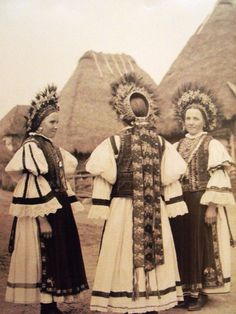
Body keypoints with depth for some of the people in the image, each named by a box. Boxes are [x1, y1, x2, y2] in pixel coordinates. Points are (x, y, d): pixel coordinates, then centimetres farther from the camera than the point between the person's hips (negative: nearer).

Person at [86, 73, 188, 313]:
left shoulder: (115, 142, -7)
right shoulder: (160, 142, 2)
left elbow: (104, 176, -8)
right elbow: (171, 176, 2)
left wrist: (101, 208, -2)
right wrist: (172, 206, 10)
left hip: (124, 209, -3)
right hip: (155, 212, 3)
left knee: (125, 257, 6)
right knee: (154, 254, 13)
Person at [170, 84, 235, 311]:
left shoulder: (212, 145, -4)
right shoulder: (177, 146, 13)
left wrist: (212, 207, -17)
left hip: (201, 203, -5)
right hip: (180, 203, 5)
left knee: (200, 245, 1)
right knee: (182, 244, 8)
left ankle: (200, 291, 12)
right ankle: (186, 289, 20)